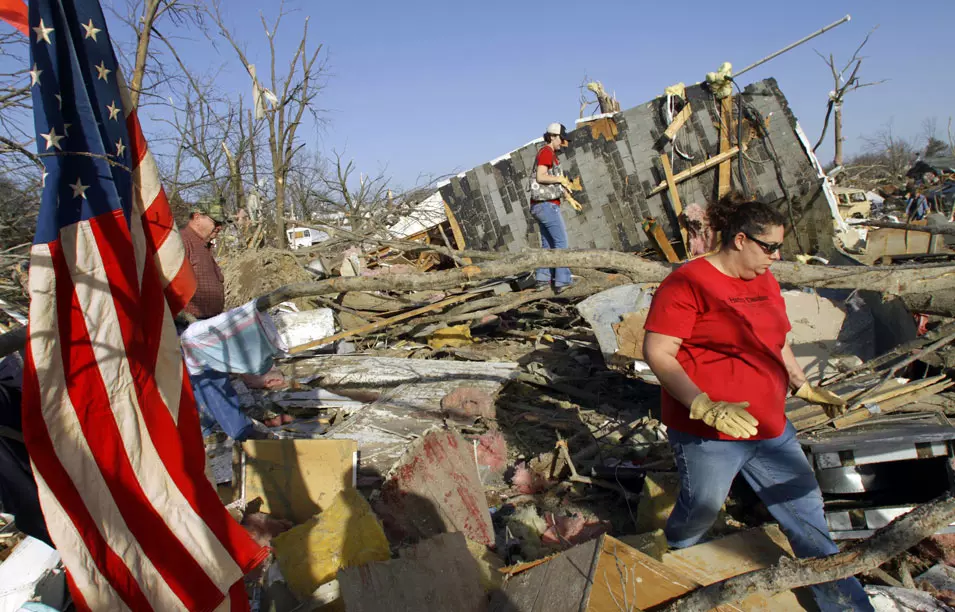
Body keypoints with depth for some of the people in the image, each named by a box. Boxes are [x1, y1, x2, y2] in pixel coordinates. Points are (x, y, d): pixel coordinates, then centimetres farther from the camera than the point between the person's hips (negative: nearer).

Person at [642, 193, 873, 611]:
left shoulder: (764, 281, 10)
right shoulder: (688, 283, -16)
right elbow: (657, 353, -21)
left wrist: (805, 388, 19)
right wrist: (704, 406, -28)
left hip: (770, 428, 7)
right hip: (708, 435, -7)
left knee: (806, 511, 14)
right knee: (701, 510, 10)